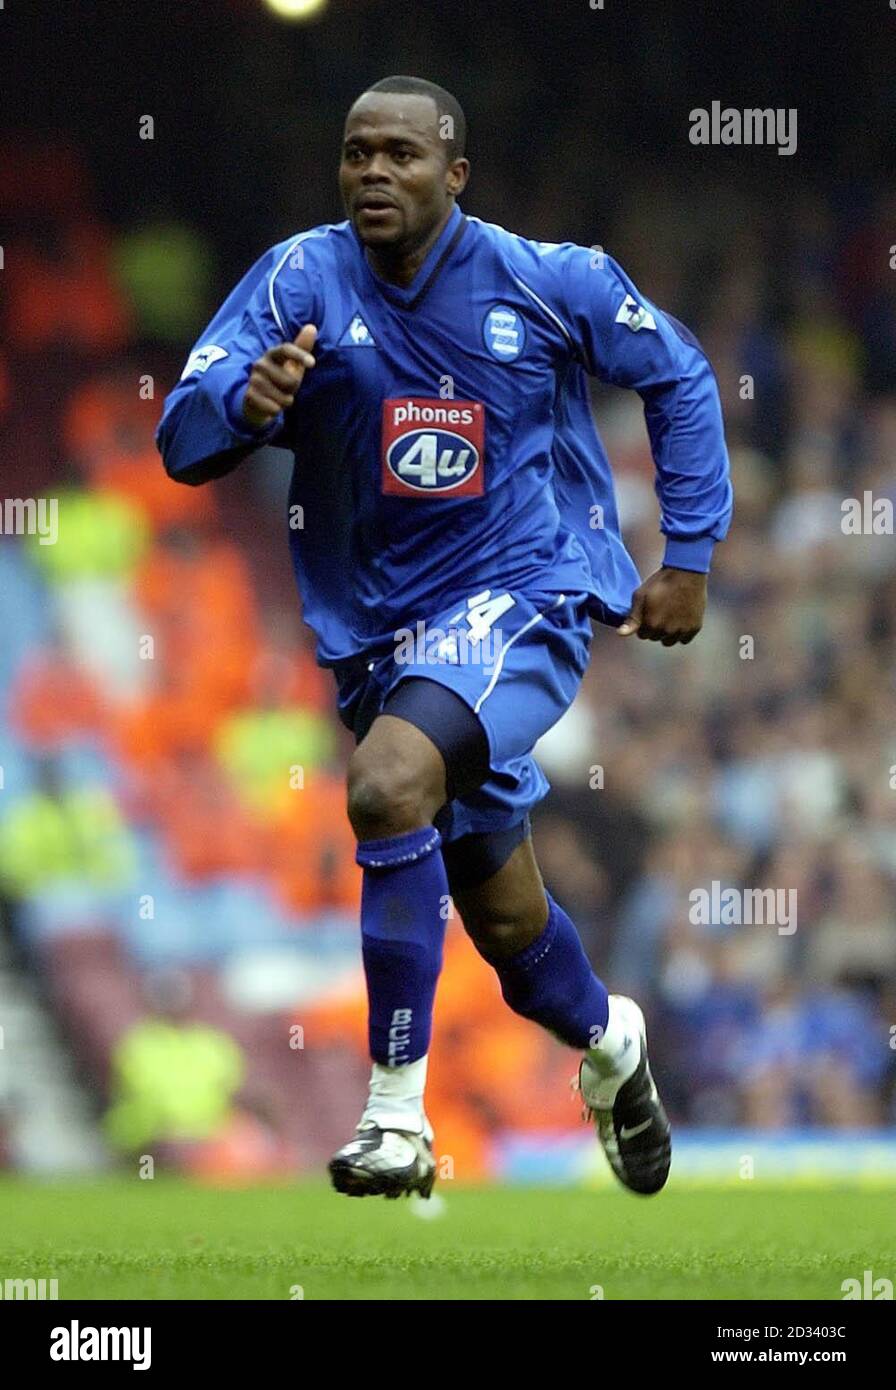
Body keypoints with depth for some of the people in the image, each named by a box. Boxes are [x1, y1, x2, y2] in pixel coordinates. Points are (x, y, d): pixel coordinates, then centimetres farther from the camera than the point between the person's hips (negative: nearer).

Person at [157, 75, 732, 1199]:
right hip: (378, 629, 4)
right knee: (504, 919, 17)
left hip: (524, 598, -4)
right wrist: (247, 400, -38)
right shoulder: (300, 281, -7)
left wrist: (689, 555, 6)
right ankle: (606, 1041, 52)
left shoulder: (551, 280, -8)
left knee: (388, 787, -32)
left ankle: (397, 1113, -27)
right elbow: (182, 440, -15)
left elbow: (679, 378, 9)